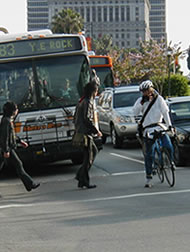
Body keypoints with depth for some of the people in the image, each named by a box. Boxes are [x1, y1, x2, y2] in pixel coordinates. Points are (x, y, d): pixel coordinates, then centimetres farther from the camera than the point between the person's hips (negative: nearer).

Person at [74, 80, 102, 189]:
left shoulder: (82, 101, 16)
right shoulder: (88, 102, -14)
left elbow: (76, 118, 20)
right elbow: (87, 118, -22)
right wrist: (96, 131, -16)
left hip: (81, 131, 10)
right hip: (86, 133, -10)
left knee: (94, 151, 19)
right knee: (88, 156, -4)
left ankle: (81, 175, 15)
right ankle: (84, 181, 0)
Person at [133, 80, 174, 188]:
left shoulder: (159, 99, 3)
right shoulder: (141, 100, 8)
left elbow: (165, 111, -1)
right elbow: (135, 112, -3)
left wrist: (169, 125, -10)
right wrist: (142, 102, -16)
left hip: (159, 126, 0)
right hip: (148, 129, 0)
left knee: (169, 147, -15)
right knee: (149, 154, -2)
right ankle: (149, 178, 6)